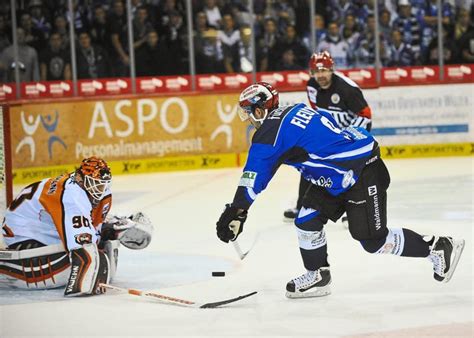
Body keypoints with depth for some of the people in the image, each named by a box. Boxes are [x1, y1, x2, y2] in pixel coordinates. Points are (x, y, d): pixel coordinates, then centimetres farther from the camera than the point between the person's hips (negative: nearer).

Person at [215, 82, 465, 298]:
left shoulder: (271, 133, -16)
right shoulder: (294, 110, 10)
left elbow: (253, 178, -18)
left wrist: (235, 213, -13)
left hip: (363, 173, -10)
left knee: (374, 241, -5)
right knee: (307, 220, 6)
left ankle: (439, 247, 6)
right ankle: (318, 277, 17)